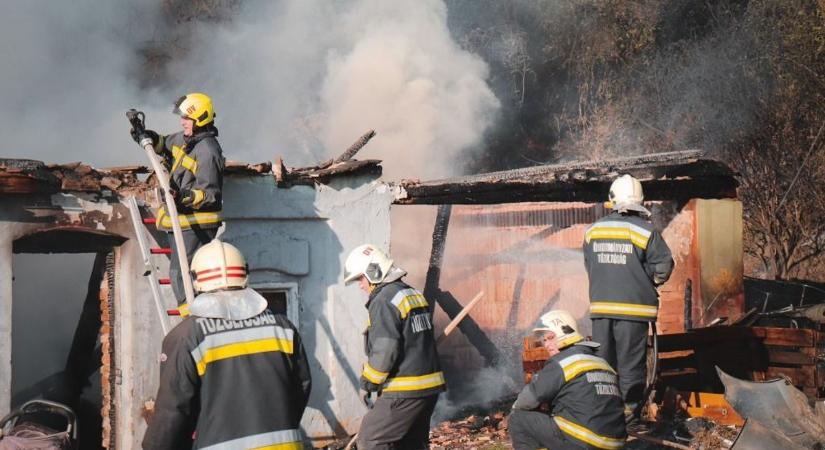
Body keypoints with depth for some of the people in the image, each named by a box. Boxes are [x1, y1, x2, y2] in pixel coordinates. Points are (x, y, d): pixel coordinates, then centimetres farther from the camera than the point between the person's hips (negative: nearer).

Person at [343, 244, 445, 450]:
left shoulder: (384, 301, -14)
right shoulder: (414, 295, 15)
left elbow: (384, 351, -20)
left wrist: (367, 383, -7)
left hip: (404, 393, -9)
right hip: (429, 388, 9)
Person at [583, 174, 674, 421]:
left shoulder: (592, 231, 3)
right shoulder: (645, 231, -10)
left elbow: (589, 267, 9)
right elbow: (664, 268, -7)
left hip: (600, 306, 3)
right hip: (634, 307, -3)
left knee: (602, 360, 12)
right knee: (630, 361, 4)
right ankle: (629, 409, 8)